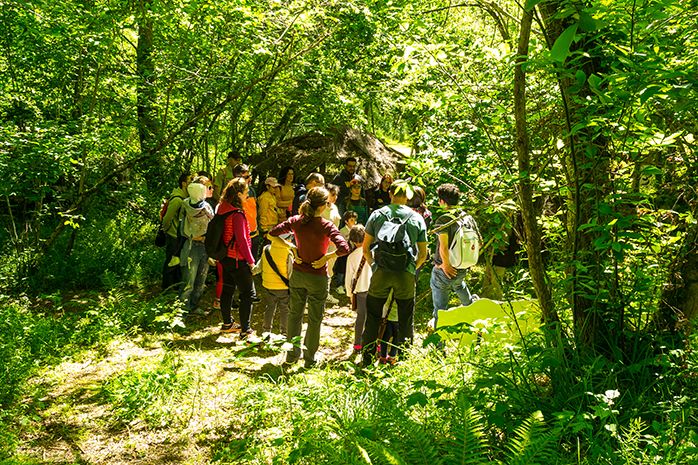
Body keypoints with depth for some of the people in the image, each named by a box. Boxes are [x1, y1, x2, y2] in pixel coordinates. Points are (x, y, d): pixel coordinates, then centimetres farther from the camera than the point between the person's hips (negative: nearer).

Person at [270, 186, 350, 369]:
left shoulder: (296, 221, -7)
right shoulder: (326, 226, -20)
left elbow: (272, 233, -3)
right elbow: (344, 248, -30)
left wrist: (291, 247, -1)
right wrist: (325, 258, -15)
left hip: (297, 274, 4)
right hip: (317, 277, -4)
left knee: (294, 314, 19)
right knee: (314, 319, 11)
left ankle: (292, 354, 29)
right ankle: (309, 359, 21)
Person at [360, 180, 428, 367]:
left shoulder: (377, 215, 3)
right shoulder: (417, 218, 4)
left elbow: (365, 248, 5)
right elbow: (423, 254, 6)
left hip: (381, 273, 0)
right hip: (406, 275, 0)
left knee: (373, 318, 11)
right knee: (405, 321, 12)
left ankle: (367, 361, 16)